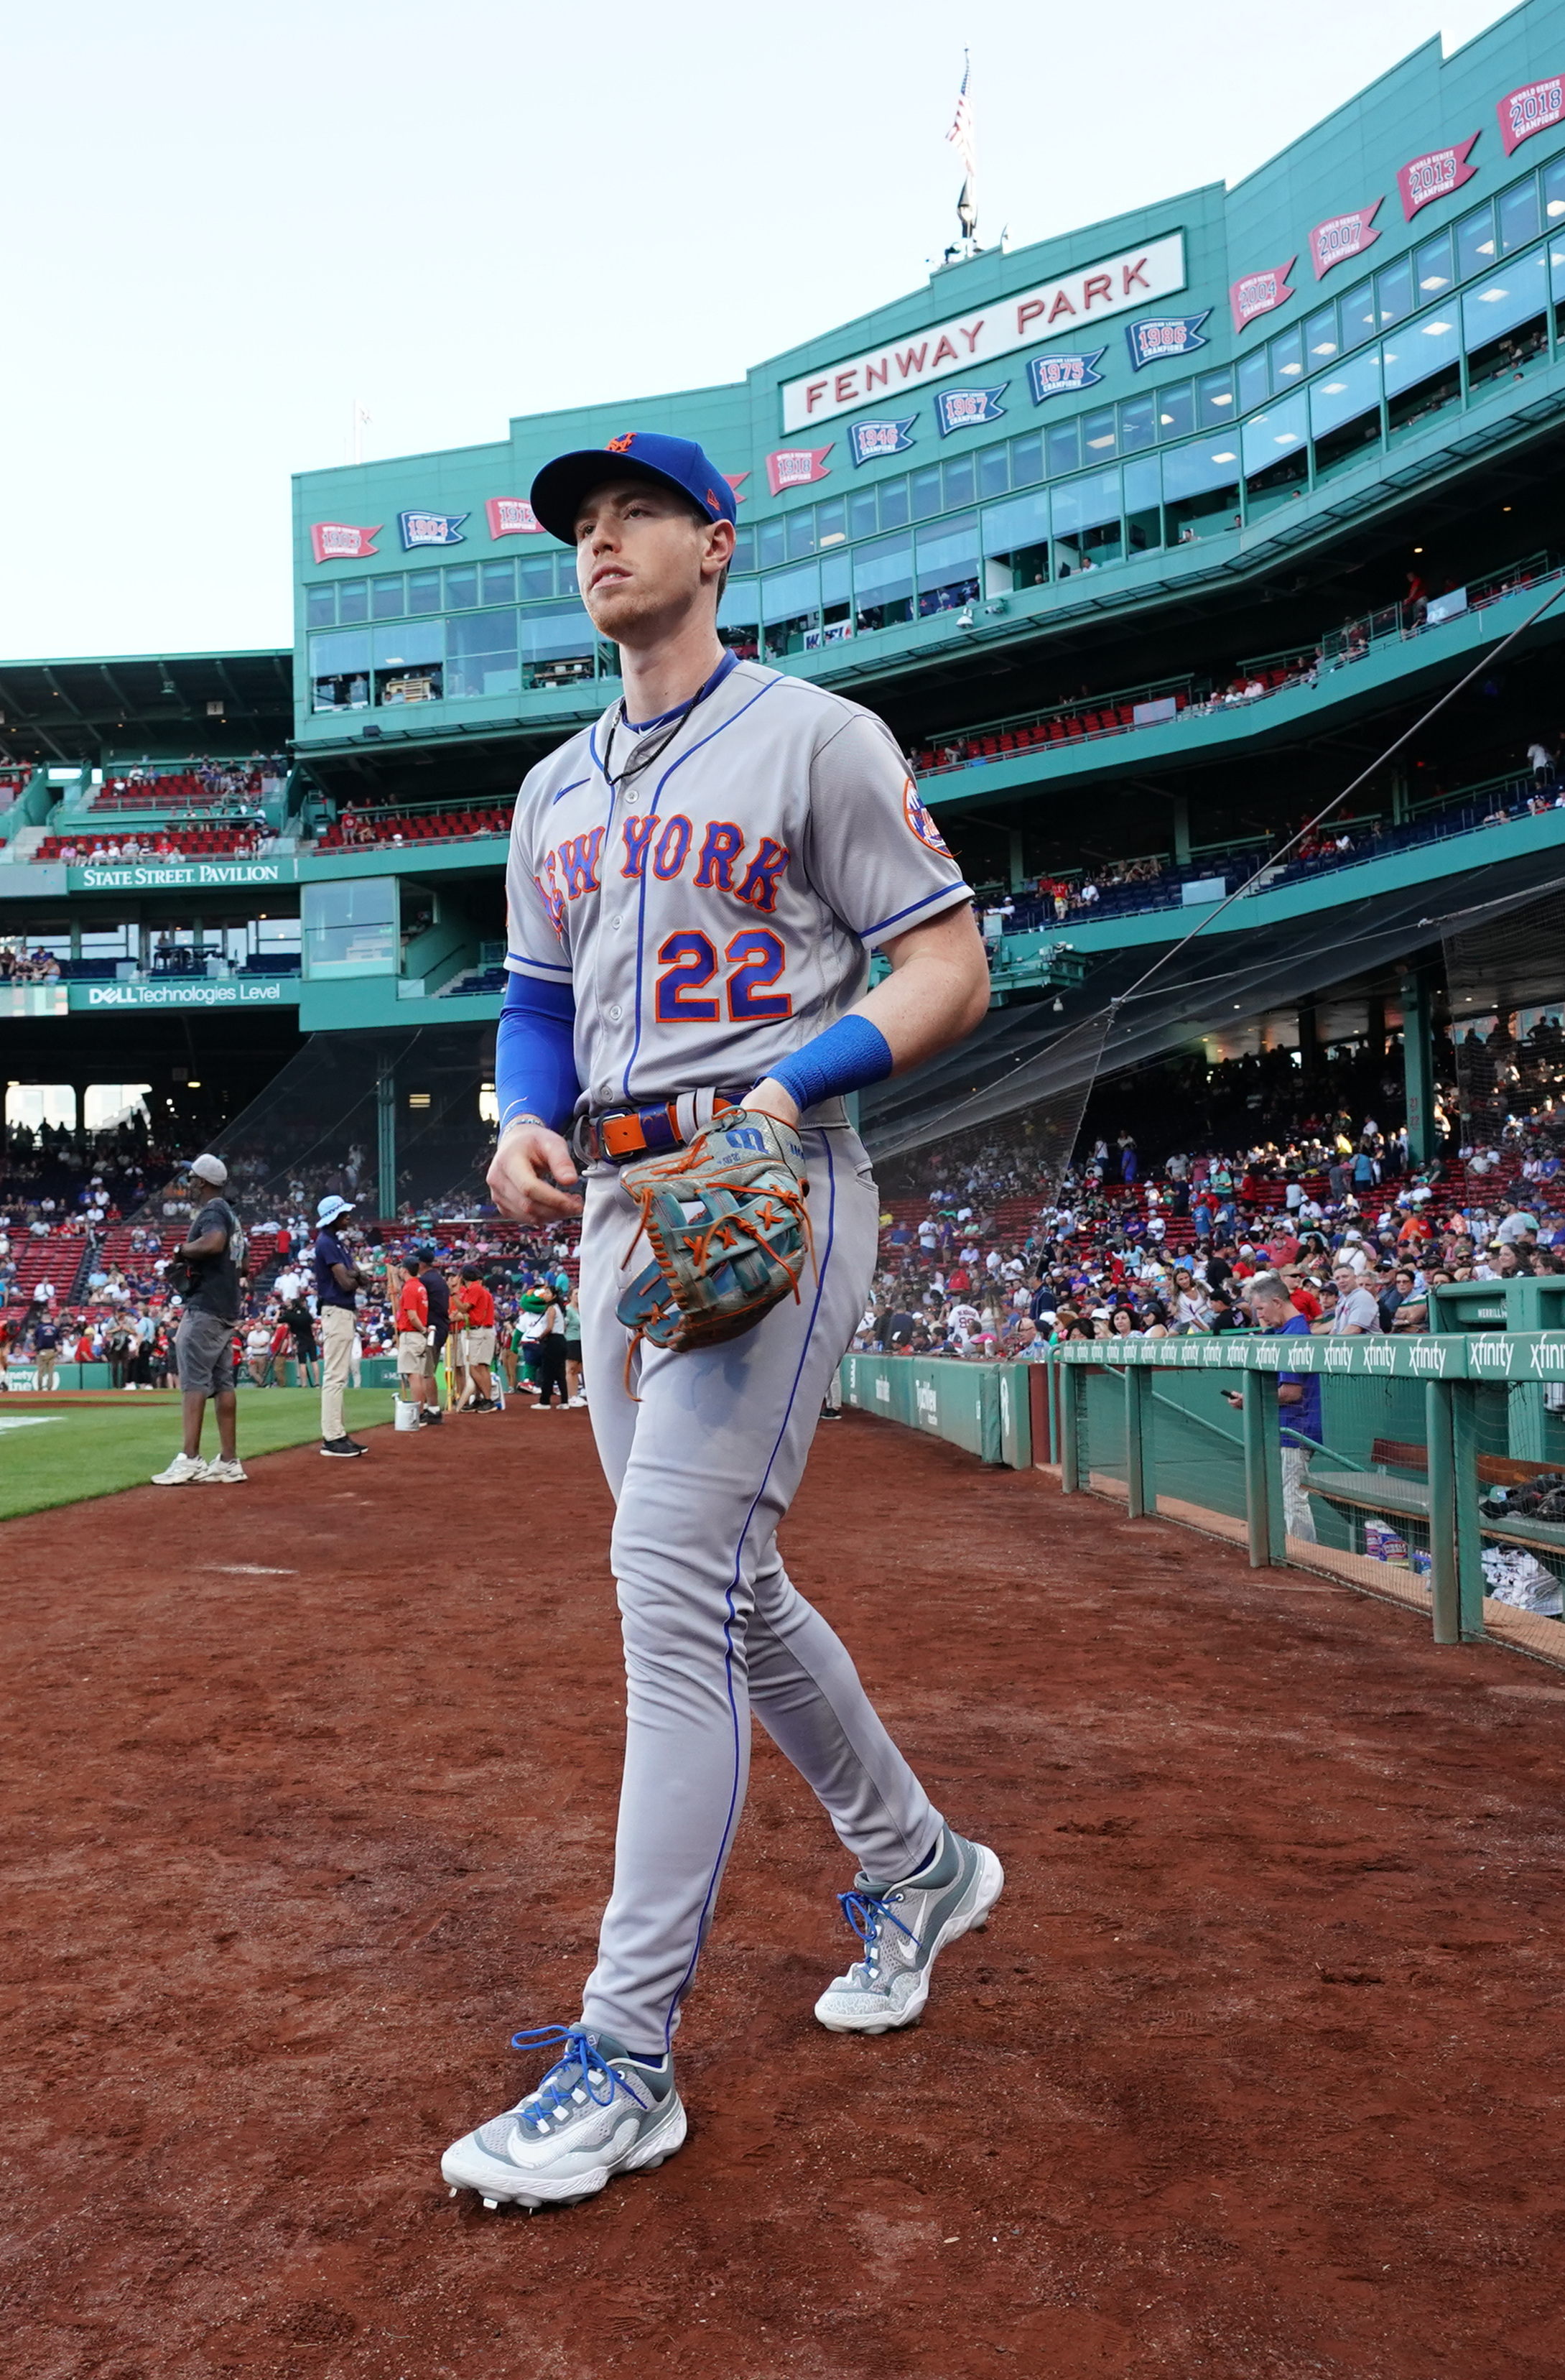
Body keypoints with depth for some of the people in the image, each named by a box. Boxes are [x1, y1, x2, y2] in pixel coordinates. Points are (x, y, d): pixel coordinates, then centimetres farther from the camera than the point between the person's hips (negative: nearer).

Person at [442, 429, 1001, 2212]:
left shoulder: (814, 737, -1)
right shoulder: (557, 788, 20)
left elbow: (952, 965, -6)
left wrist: (792, 1082, -21)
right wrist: (523, 1120, 0)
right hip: (619, 1203, 8)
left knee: (674, 1570, -16)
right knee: (719, 1587, 11)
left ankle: (624, 2059, -8)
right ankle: (916, 1867, 33)